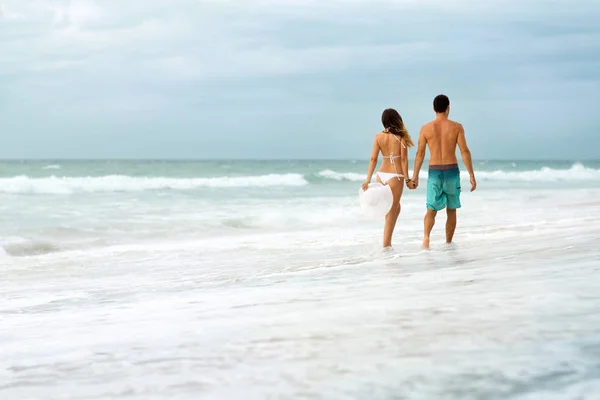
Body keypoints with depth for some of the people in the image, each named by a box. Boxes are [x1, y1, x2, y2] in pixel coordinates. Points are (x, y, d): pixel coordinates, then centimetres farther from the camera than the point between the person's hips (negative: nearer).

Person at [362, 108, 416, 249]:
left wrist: (368, 179, -5)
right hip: (395, 175, -4)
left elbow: (373, 159, -4)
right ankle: (386, 245, 2)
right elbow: (404, 159, -10)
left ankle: (388, 242, 23)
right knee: (391, 211, 3)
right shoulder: (401, 137, -7)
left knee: (395, 207, 24)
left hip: (381, 175, 5)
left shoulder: (378, 137, 1)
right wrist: (407, 179, -5)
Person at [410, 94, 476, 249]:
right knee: (451, 210, 15)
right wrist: (471, 175, -3)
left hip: (434, 172, 0)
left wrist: (415, 176, 7)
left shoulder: (426, 128, -1)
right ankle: (448, 243, 20)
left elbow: (420, 153, 0)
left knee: (431, 210, 4)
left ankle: (426, 236, -23)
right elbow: (465, 151, -6)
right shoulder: (456, 127, -3)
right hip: (452, 171, 0)